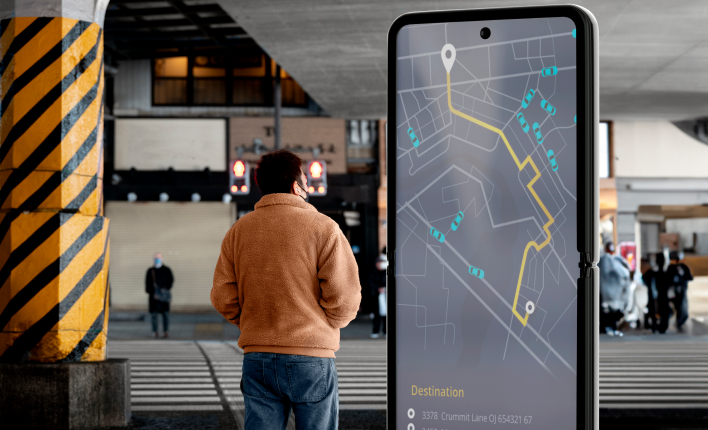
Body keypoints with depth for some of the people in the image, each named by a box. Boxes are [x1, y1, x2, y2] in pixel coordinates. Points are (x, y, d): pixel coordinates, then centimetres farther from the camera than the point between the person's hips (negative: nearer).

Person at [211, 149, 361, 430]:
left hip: (256, 358, 4)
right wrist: (322, 327, 7)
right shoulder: (322, 228, -6)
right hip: (311, 357, -4)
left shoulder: (239, 230, 8)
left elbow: (222, 297, 4)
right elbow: (345, 297, -11)